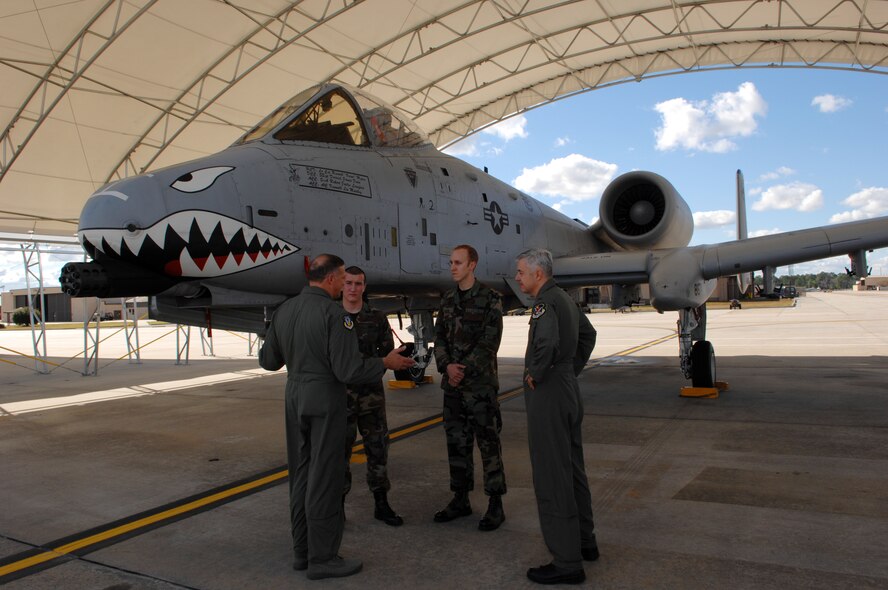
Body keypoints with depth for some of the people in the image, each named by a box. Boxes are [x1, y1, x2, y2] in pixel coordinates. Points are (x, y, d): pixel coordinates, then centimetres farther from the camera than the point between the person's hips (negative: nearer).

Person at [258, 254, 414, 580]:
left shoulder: (284, 309, 4)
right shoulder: (333, 312, -17)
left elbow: (268, 361, 11)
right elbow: (348, 370, -21)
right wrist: (386, 363, -6)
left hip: (294, 396, 7)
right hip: (324, 398, -7)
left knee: (301, 474, 16)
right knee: (324, 479, 2)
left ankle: (302, 551, 27)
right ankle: (322, 558, 12)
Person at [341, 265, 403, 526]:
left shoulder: (377, 319, 4)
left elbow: (387, 353, 2)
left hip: (371, 394, 2)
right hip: (340, 394, -2)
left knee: (377, 448, 7)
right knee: (340, 450, 4)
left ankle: (381, 505, 19)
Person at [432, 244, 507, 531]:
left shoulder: (490, 299, -6)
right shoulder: (447, 300, 12)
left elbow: (489, 342, -12)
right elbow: (439, 337, 8)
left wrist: (464, 370, -16)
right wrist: (447, 365, -10)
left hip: (480, 383, -6)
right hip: (452, 383, 6)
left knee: (488, 443, -1)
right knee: (457, 442, 12)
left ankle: (495, 505, 9)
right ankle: (461, 499, 23)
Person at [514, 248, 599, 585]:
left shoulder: (545, 302, -17)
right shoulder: (565, 300, 14)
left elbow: (547, 342, -37)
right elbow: (588, 335, 30)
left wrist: (534, 373, -20)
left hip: (547, 395, -10)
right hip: (569, 391, 10)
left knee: (551, 478, -3)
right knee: (573, 470, 19)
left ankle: (566, 562, 5)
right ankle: (584, 541, 32)